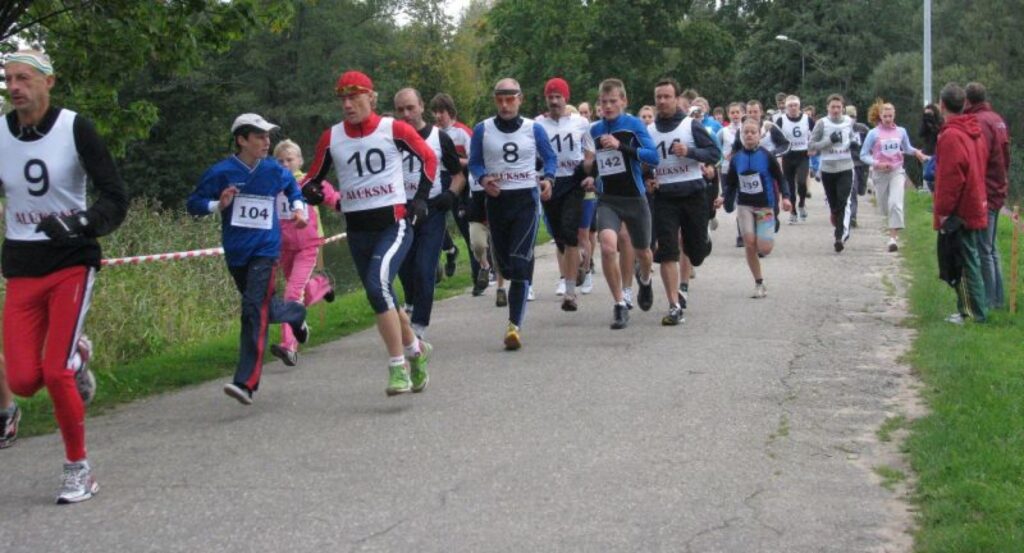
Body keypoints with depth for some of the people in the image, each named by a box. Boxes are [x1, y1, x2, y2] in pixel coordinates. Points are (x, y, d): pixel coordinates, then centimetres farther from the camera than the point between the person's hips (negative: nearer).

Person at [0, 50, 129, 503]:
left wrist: (79, 224, -27)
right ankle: (76, 356, 29)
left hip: (72, 262, -3)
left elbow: (115, 199, -10)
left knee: (55, 373, -14)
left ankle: (79, 469, 6)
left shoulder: (75, 129, -9)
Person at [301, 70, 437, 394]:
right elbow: (313, 178, 11)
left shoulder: (394, 130, -4)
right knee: (381, 299, 11)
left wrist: (421, 197, 5)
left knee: (377, 286, -25)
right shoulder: (331, 138, 4)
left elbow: (428, 157, 11)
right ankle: (416, 350, 37)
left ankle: (398, 367, -17)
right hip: (357, 230, 5)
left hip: (395, 223, -4)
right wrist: (312, 192, -12)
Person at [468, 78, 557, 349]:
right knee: (503, 261, 7)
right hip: (496, 200, 2)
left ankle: (514, 325, -16)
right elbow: (474, 163, 10)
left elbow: (550, 157, 14)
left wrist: (548, 179, -5)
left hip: (526, 198, -2)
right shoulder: (482, 130, 3)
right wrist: (483, 179, -11)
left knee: (520, 262, -14)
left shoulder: (534, 129, 3)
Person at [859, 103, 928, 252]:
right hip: (880, 173, 0)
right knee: (885, 206, 12)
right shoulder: (873, 133, -5)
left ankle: (893, 238, -21)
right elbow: (863, 155, -3)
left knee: (895, 203, -19)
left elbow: (907, 148, 20)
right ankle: (894, 228, 46)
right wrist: (877, 164, -18)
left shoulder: (901, 131, 2)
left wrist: (916, 152, -1)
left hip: (897, 171, 0)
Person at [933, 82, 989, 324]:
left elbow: (951, 179, -22)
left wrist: (943, 211, -15)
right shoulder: (975, 132, 11)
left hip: (959, 213, -9)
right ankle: (968, 309, 19)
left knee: (966, 262, -4)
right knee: (969, 261, 14)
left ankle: (976, 313, -3)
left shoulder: (951, 136, -18)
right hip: (976, 210, 9)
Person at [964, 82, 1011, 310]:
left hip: (984, 194, -10)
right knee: (991, 250, 16)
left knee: (983, 251, -5)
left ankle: (989, 301, -2)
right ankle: (997, 299, 21)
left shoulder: (980, 122, -17)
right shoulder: (997, 119, 13)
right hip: (997, 192, 10)